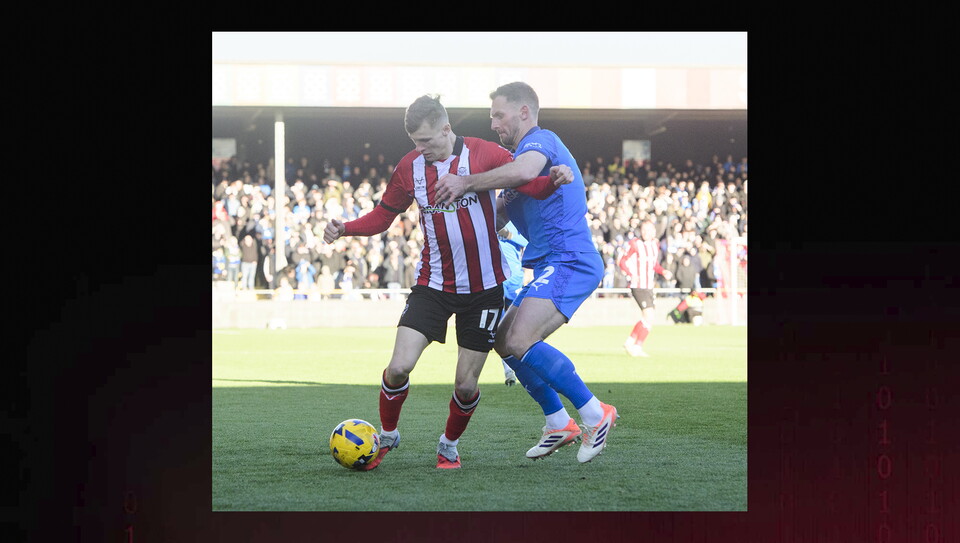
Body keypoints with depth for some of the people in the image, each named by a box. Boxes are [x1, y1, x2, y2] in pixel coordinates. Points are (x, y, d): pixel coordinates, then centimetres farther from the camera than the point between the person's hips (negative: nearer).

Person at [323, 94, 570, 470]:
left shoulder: (483, 154, -8)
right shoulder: (410, 166, 1)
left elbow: (530, 185, -10)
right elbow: (383, 216, 10)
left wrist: (554, 180, -32)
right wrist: (345, 229, -8)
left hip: (483, 287, -2)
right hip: (432, 284, 2)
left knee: (465, 385, -1)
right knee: (399, 368, -12)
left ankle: (449, 446, 27)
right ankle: (387, 435, 15)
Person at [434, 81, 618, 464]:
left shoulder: (541, 140, -7)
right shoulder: (528, 149, 26)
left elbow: (524, 172, -33)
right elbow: (498, 212, 32)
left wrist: (467, 182, -24)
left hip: (567, 261, -11)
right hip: (552, 266, 11)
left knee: (520, 342, -24)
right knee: (503, 342, 13)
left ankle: (595, 414, -15)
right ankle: (559, 425, 19)